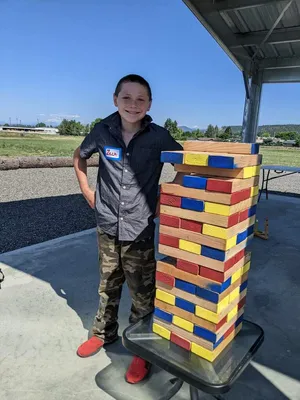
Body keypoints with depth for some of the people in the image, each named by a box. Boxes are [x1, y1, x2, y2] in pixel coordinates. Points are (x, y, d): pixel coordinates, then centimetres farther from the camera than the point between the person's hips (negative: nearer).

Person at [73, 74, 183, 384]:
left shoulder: (159, 137, -11)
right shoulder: (103, 131, -5)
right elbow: (80, 156, 14)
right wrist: (86, 190, 7)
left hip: (139, 229, -2)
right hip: (107, 225, 3)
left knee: (143, 294, 6)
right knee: (108, 286, 21)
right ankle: (104, 332, 44)